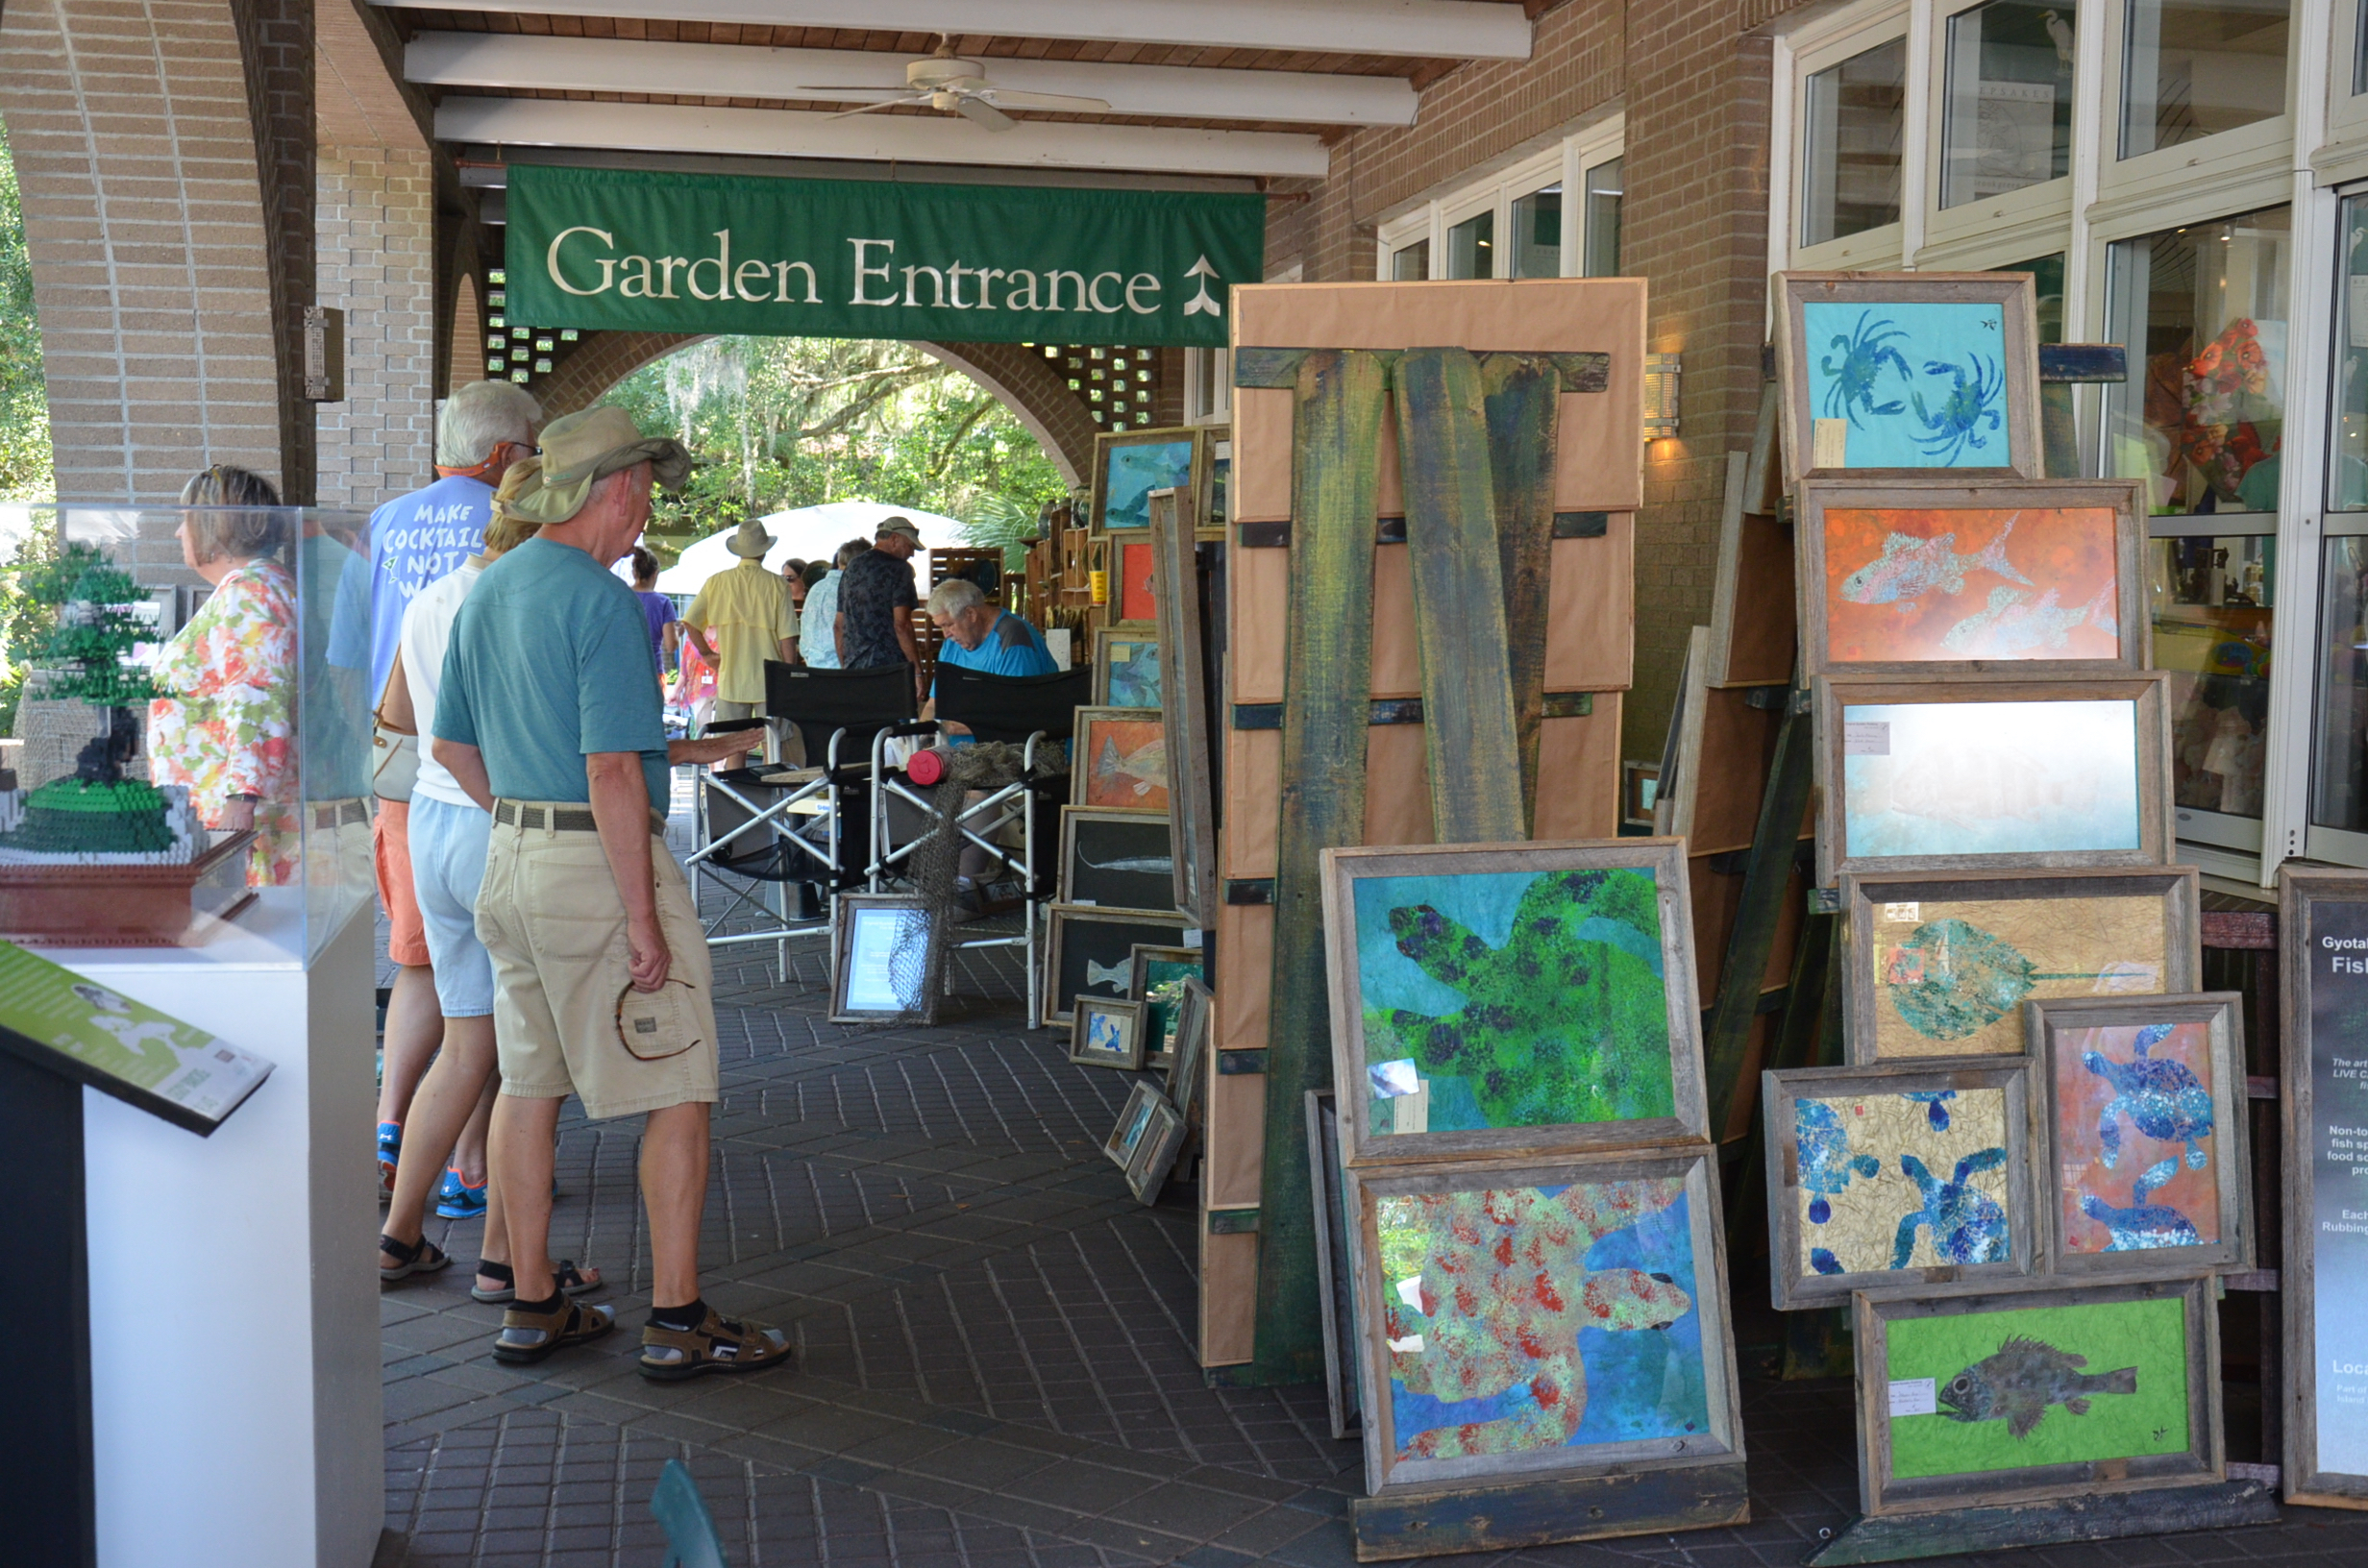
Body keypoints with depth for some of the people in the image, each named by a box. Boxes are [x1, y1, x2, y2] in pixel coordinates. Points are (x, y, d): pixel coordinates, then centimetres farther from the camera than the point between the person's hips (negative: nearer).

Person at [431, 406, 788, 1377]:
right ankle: (678, 1322, 5)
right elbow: (612, 771, -22)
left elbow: (452, 744, 18)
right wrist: (644, 922, -20)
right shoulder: (602, 603, -17)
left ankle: (532, 1308, 22)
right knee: (678, 1093, 0)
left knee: (528, 1085, 13)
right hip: (602, 865, -9)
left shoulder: (487, 589, 11)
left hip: (511, 858, 9)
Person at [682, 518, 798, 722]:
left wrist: (707, 654, 12)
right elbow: (787, 638, -5)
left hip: (731, 681, 2)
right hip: (770, 683, -2)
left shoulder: (716, 582, 2)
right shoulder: (777, 585, -4)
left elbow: (689, 622, 0)